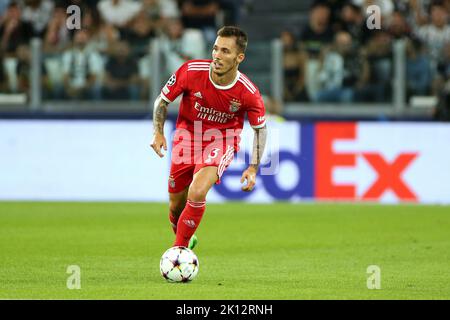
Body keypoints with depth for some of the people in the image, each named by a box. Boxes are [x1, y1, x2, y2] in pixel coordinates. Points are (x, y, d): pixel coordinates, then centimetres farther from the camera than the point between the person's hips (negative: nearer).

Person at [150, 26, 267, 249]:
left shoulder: (248, 93, -21)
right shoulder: (191, 71, -21)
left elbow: (260, 128, -3)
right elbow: (162, 100, -4)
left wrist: (253, 169, -11)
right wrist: (158, 132, -18)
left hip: (222, 140, -2)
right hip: (188, 133, 2)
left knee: (197, 193, -27)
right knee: (176, 206, 8)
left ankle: (180, 248, -9)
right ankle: (186, 240, 40)